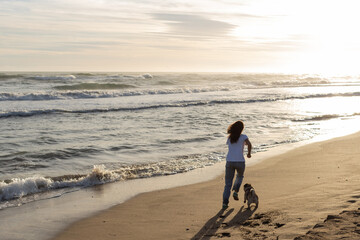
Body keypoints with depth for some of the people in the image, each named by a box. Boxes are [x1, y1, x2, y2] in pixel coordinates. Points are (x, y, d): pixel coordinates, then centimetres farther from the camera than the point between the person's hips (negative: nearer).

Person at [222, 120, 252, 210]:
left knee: (228, 184, 10)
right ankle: (235, 192, 12)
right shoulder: (243, 137, 0)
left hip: (229, 162, 2)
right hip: (240, 162, -2)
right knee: (240, 176, 31)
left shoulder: (229, 138, 12)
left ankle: (225, 203, -1)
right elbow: (249, 144, -19)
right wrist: (249, 153, -1)